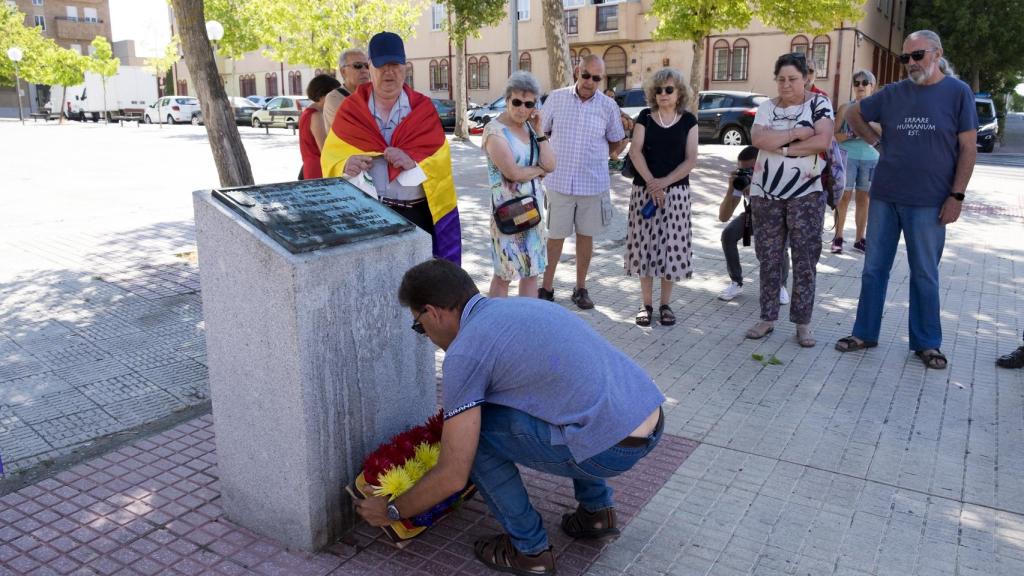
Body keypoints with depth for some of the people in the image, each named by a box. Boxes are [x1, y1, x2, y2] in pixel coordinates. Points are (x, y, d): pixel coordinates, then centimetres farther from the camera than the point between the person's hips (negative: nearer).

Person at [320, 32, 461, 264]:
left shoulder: (422, 108, 6)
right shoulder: (350, 109, 8)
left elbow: (440, 161, 0)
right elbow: (331, 155, 4)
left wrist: (414, 162, -20)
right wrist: (345, 165, -19)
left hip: (417, 212, 0)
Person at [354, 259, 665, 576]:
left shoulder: (464, 352, -6)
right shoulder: (521, 306, 19)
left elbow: (452, 477, -4)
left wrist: (392, 510, 16)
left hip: (610, 448, -9)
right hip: (651, 421, 9)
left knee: (473, 429, 4)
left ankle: (529, 549, 14)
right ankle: (597, 509, 30)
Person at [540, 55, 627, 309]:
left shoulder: (609, 106, -1)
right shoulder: (556, 98, -1)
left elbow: (617, 140, 13)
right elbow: (541, 132, 9)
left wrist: (613, 153, -1)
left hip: (593, 183, 1)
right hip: (559, 181, 0)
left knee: (585, 235, 11)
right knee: (555, 235, 8)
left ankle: (581, 288, 25)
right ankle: (547, 287, 22)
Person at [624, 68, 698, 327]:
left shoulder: (688, 120, 4)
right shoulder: (645, 117, 5)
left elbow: (691, 160, -3)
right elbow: (635, 151, -6)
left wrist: (664, 182, -15)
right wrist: (651, 182, -17)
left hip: (676, 191, 0)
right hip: (644, 190, 0)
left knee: (672, 246, 2)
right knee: (645, 245, 1)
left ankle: (665, 304, 15)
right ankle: (646, 304, 13)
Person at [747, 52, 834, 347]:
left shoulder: (819, 103, 1)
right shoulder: (767, 107, 7)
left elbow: (823, 141, -14)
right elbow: (757, 139, -12)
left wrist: (781, 147, -12)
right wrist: (797, 133, -14)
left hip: (807, 194, -2)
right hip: (766, 193, 2)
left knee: (805, 260, 1)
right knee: (769, 258, 7)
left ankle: (803, 323, 10)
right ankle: (768, 317, 18)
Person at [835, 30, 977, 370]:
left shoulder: (958, 92, -3)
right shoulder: (893, 93, 4)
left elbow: (968, 148, -4)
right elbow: (853, 114, 19)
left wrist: (956, 195, -10)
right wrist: (877, 142, 7)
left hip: (929, 202, -3)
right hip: (884, 196, 3)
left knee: (924, 275, 7)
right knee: (874, 268, 8)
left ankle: (926, 343, 19)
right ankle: (865, 333, 20)